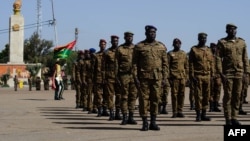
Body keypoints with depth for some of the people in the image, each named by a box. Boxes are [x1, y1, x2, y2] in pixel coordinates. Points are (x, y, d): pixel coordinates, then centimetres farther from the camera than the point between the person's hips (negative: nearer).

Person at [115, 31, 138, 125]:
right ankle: (124, 118, 4)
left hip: (134, 74, 2)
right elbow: (116, 63, 3)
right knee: (124, 96, 0)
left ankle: (131, 117, 10)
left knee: (133, 96, 4)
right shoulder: (120, 49, 4)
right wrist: (116, 76, -3)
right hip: (124, 74, -2)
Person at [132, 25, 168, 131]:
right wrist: (135, 77, -7)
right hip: (143, 77, -2)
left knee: (155, 99, 4)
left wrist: (164, 77, 2)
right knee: (143, 99, -1)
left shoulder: (161, 47, 10)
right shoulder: (139, 46, 4)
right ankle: (145, 123, 7)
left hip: (157, 77, 2)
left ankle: (153, 123, 13)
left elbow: (165, 63, 10)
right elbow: (134, 63, 1)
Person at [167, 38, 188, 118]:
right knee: (174, 94, -2)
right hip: (174, 77, -3)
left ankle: (180, 111, 10)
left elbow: (186, 66, 16)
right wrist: (168, 77, -8)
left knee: (181, 94, 3)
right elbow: (167, 66, -1)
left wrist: (186, 76, 9)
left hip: (182, 77, 4)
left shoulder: (184, 54, 14)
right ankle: (174, 112, 2)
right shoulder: (170, 54, 2)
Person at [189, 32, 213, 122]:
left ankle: (204, 114, 12)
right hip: (197, 76, -4)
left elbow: (211, 63, 15)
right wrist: (192, 75, -11)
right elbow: (191, 63, -4)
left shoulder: (209, 50, 13)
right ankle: (198, 115, 2)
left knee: (206, 96, 5)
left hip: (207, 76, 4)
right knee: (198, 96, -3)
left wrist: (212, 74, 9)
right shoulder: (193, 49, 1)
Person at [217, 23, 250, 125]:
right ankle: (228, 119, 4)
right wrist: (220, 73, -12)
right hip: (227, 73, -3)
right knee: (228, 96, -1)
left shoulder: (242, 42, 11)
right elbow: (218, 59, -4)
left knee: (237, 96, 5)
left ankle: (234, 118, 13)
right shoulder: (222, 43, 1)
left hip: (239, 73, 3)